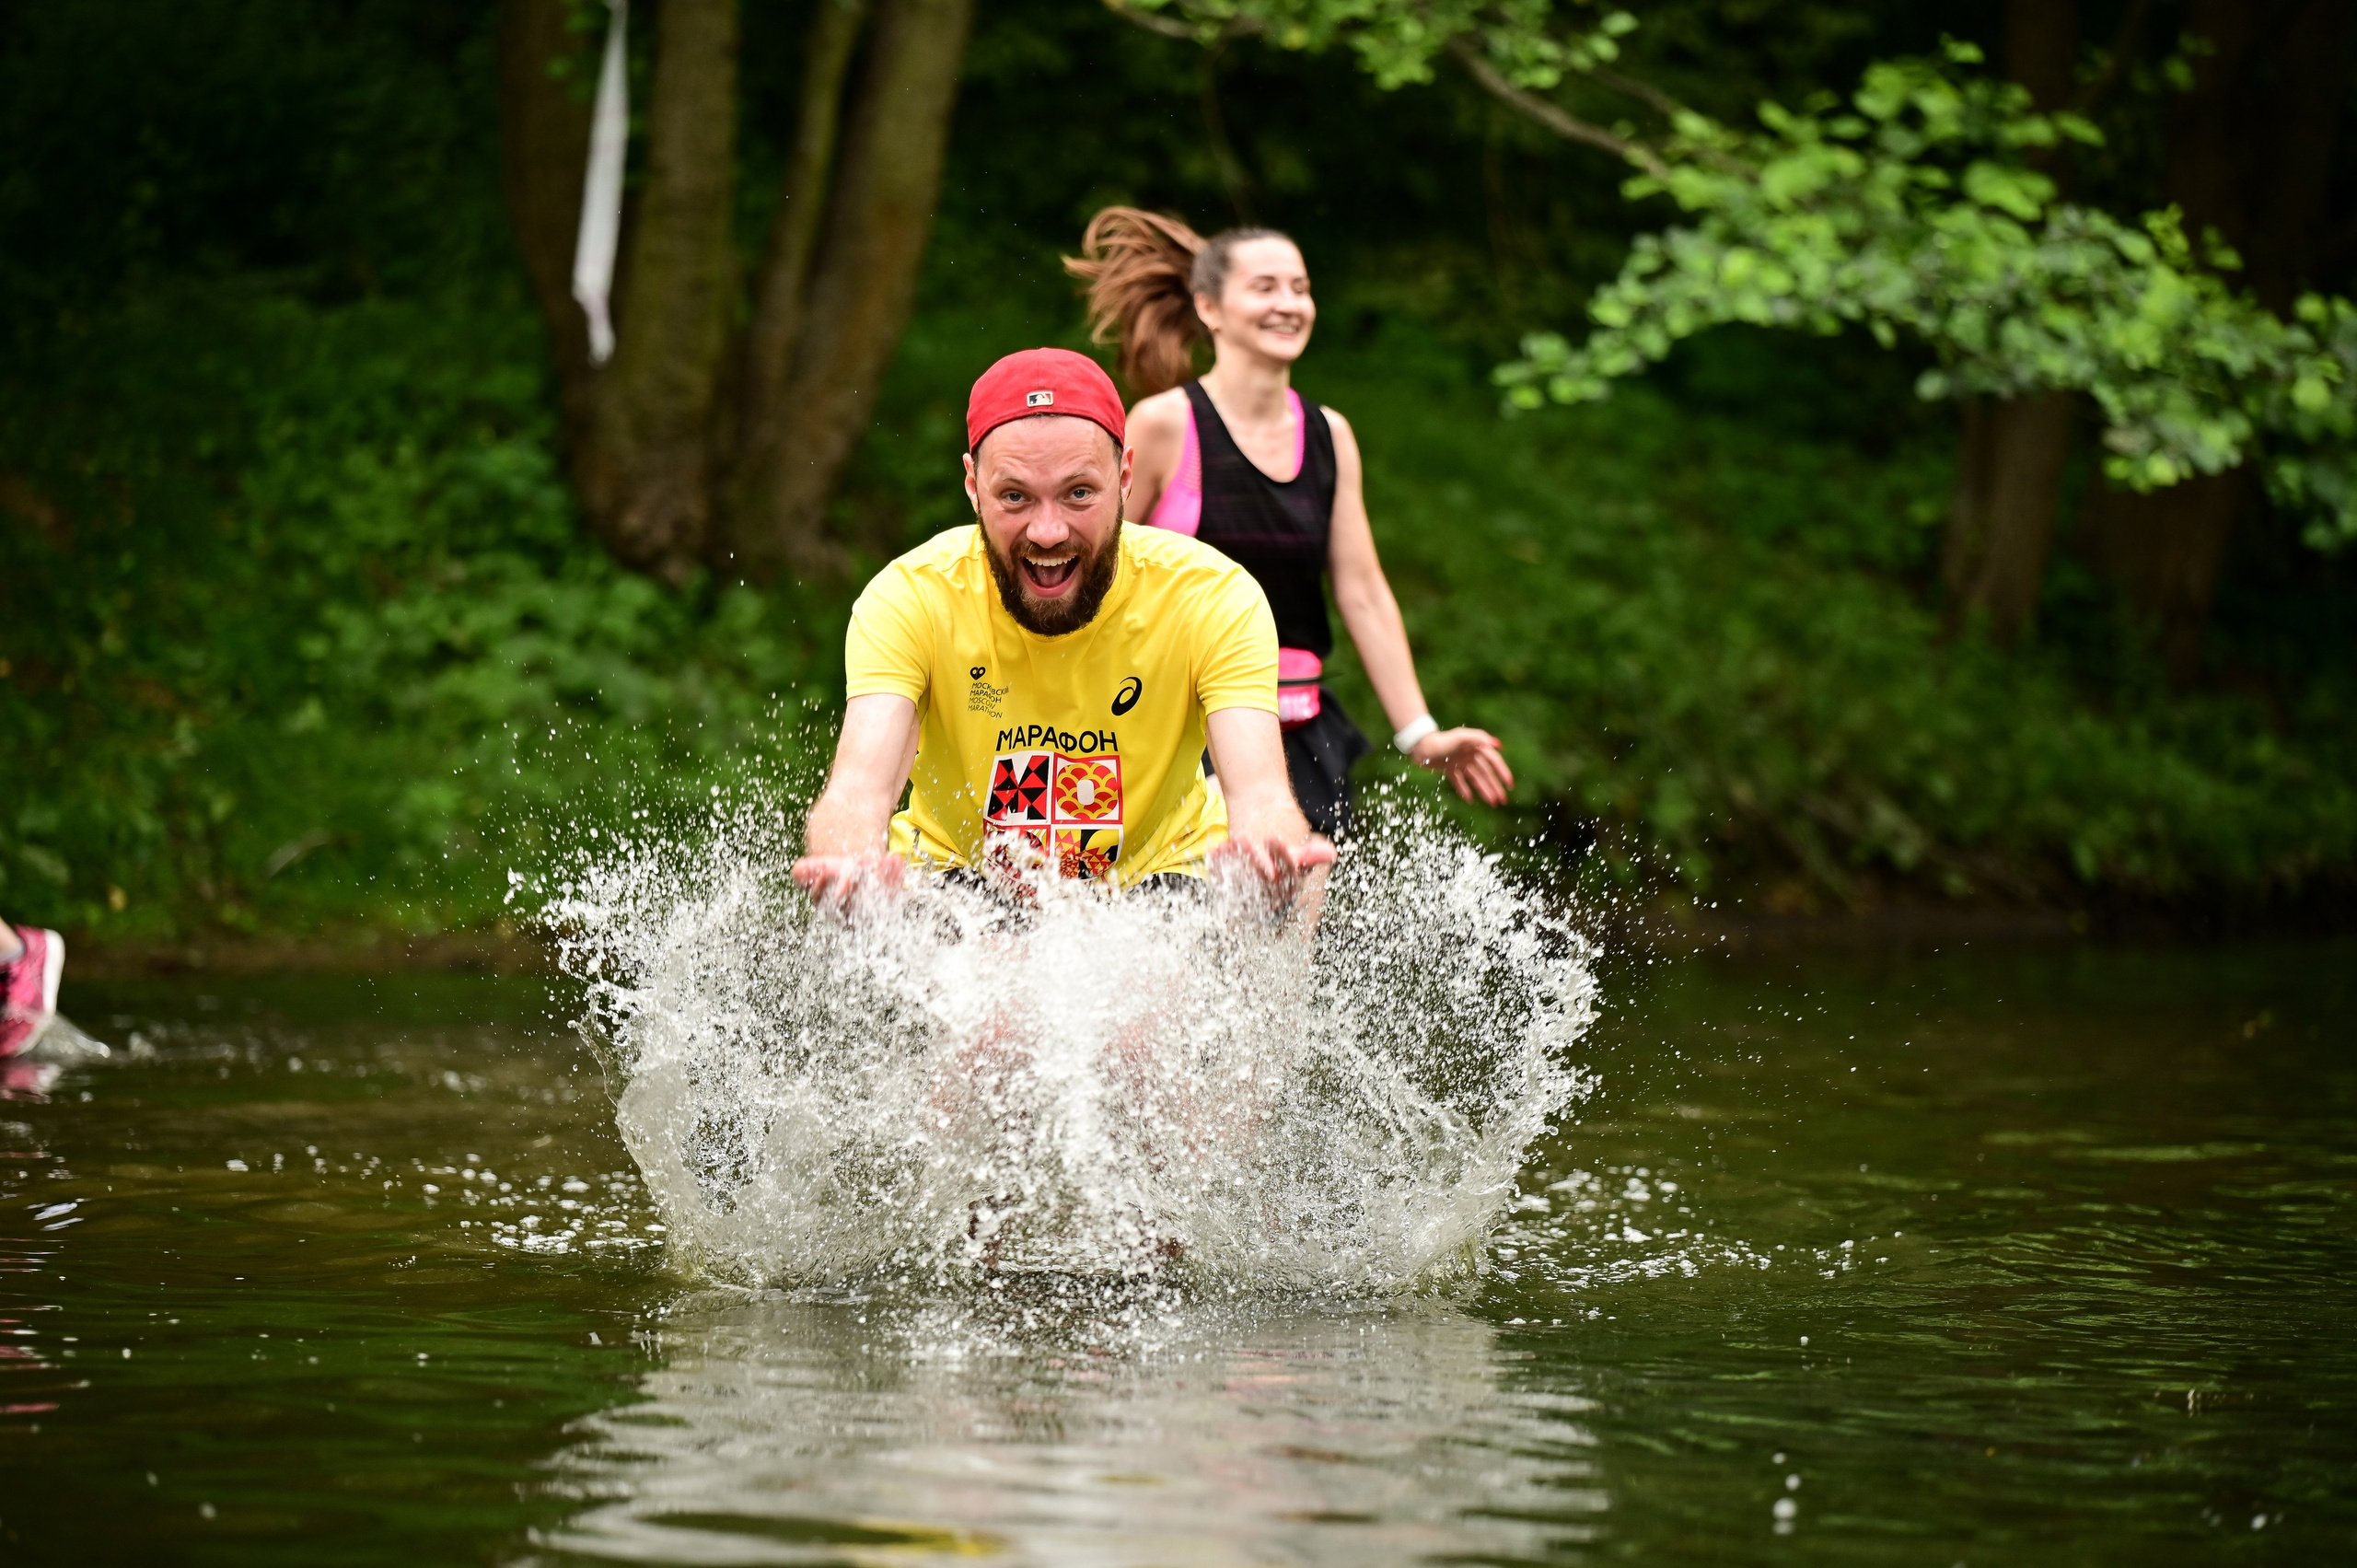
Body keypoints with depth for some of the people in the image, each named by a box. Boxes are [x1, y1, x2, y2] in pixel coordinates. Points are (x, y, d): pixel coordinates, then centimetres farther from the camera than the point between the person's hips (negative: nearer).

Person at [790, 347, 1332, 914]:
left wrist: (1271, 854, -58)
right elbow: (861, 785, -33)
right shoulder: (911, 598, -20)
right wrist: (850, 863, -59)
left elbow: (1259, 792, -32)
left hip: (1160, 871, 1)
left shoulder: (1214, 597, -20)